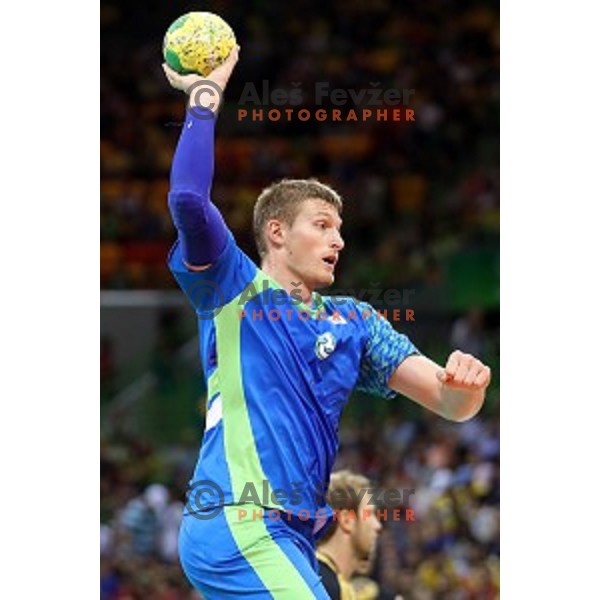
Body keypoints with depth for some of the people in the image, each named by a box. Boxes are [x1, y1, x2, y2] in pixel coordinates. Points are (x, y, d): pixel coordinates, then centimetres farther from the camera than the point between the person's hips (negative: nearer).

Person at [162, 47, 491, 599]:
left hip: (293, 539, 7)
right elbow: (189, 199, -13)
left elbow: (448, 403, 9)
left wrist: (463, 387, -15)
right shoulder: (233, 290, 5)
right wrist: (205, 98, -5)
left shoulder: (353, 322, 18)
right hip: (237, 525, -7)